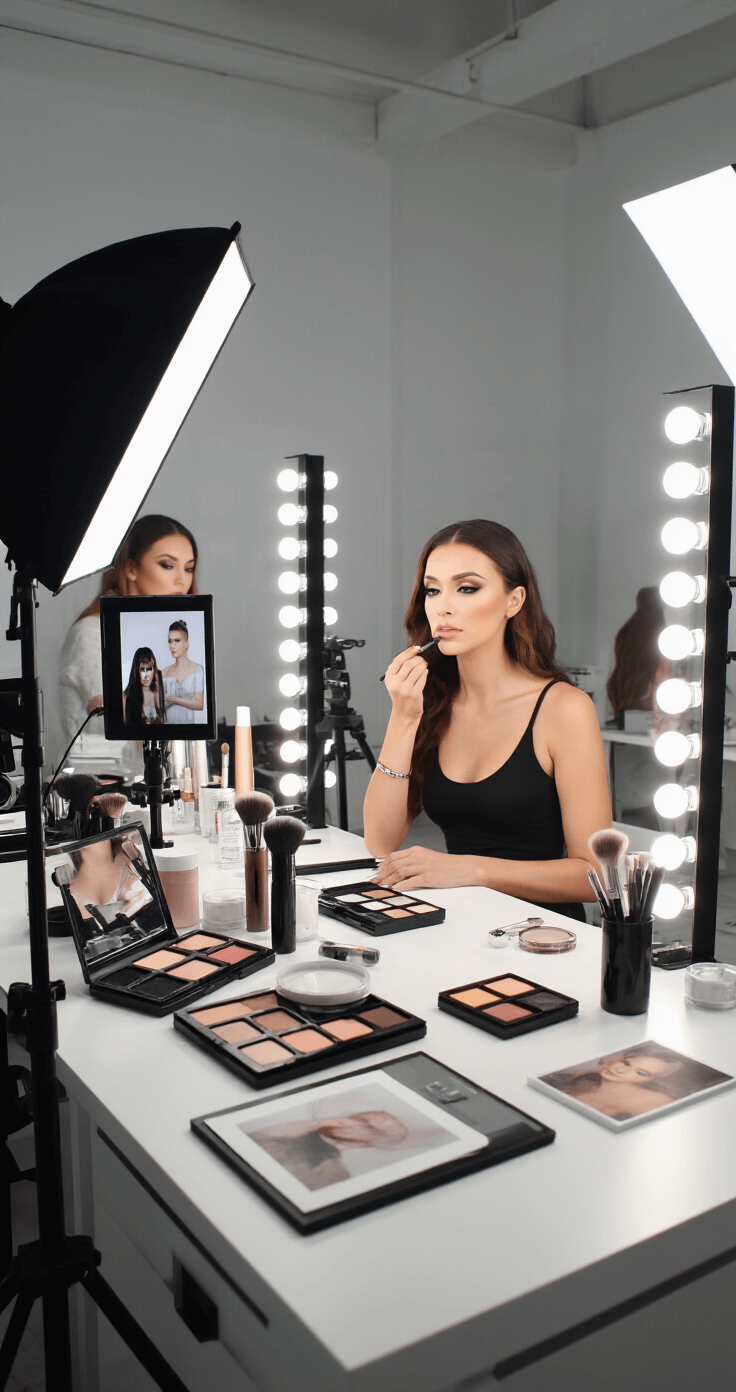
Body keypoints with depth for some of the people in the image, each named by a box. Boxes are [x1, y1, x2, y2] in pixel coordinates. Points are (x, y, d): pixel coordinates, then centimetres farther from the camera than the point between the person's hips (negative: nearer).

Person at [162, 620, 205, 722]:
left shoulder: (197, 668, 2)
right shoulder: (166, 672, 12)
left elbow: (199, 704, -5)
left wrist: (171, 698, -12)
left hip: (188, 721, -3)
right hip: (168, 722, 3)